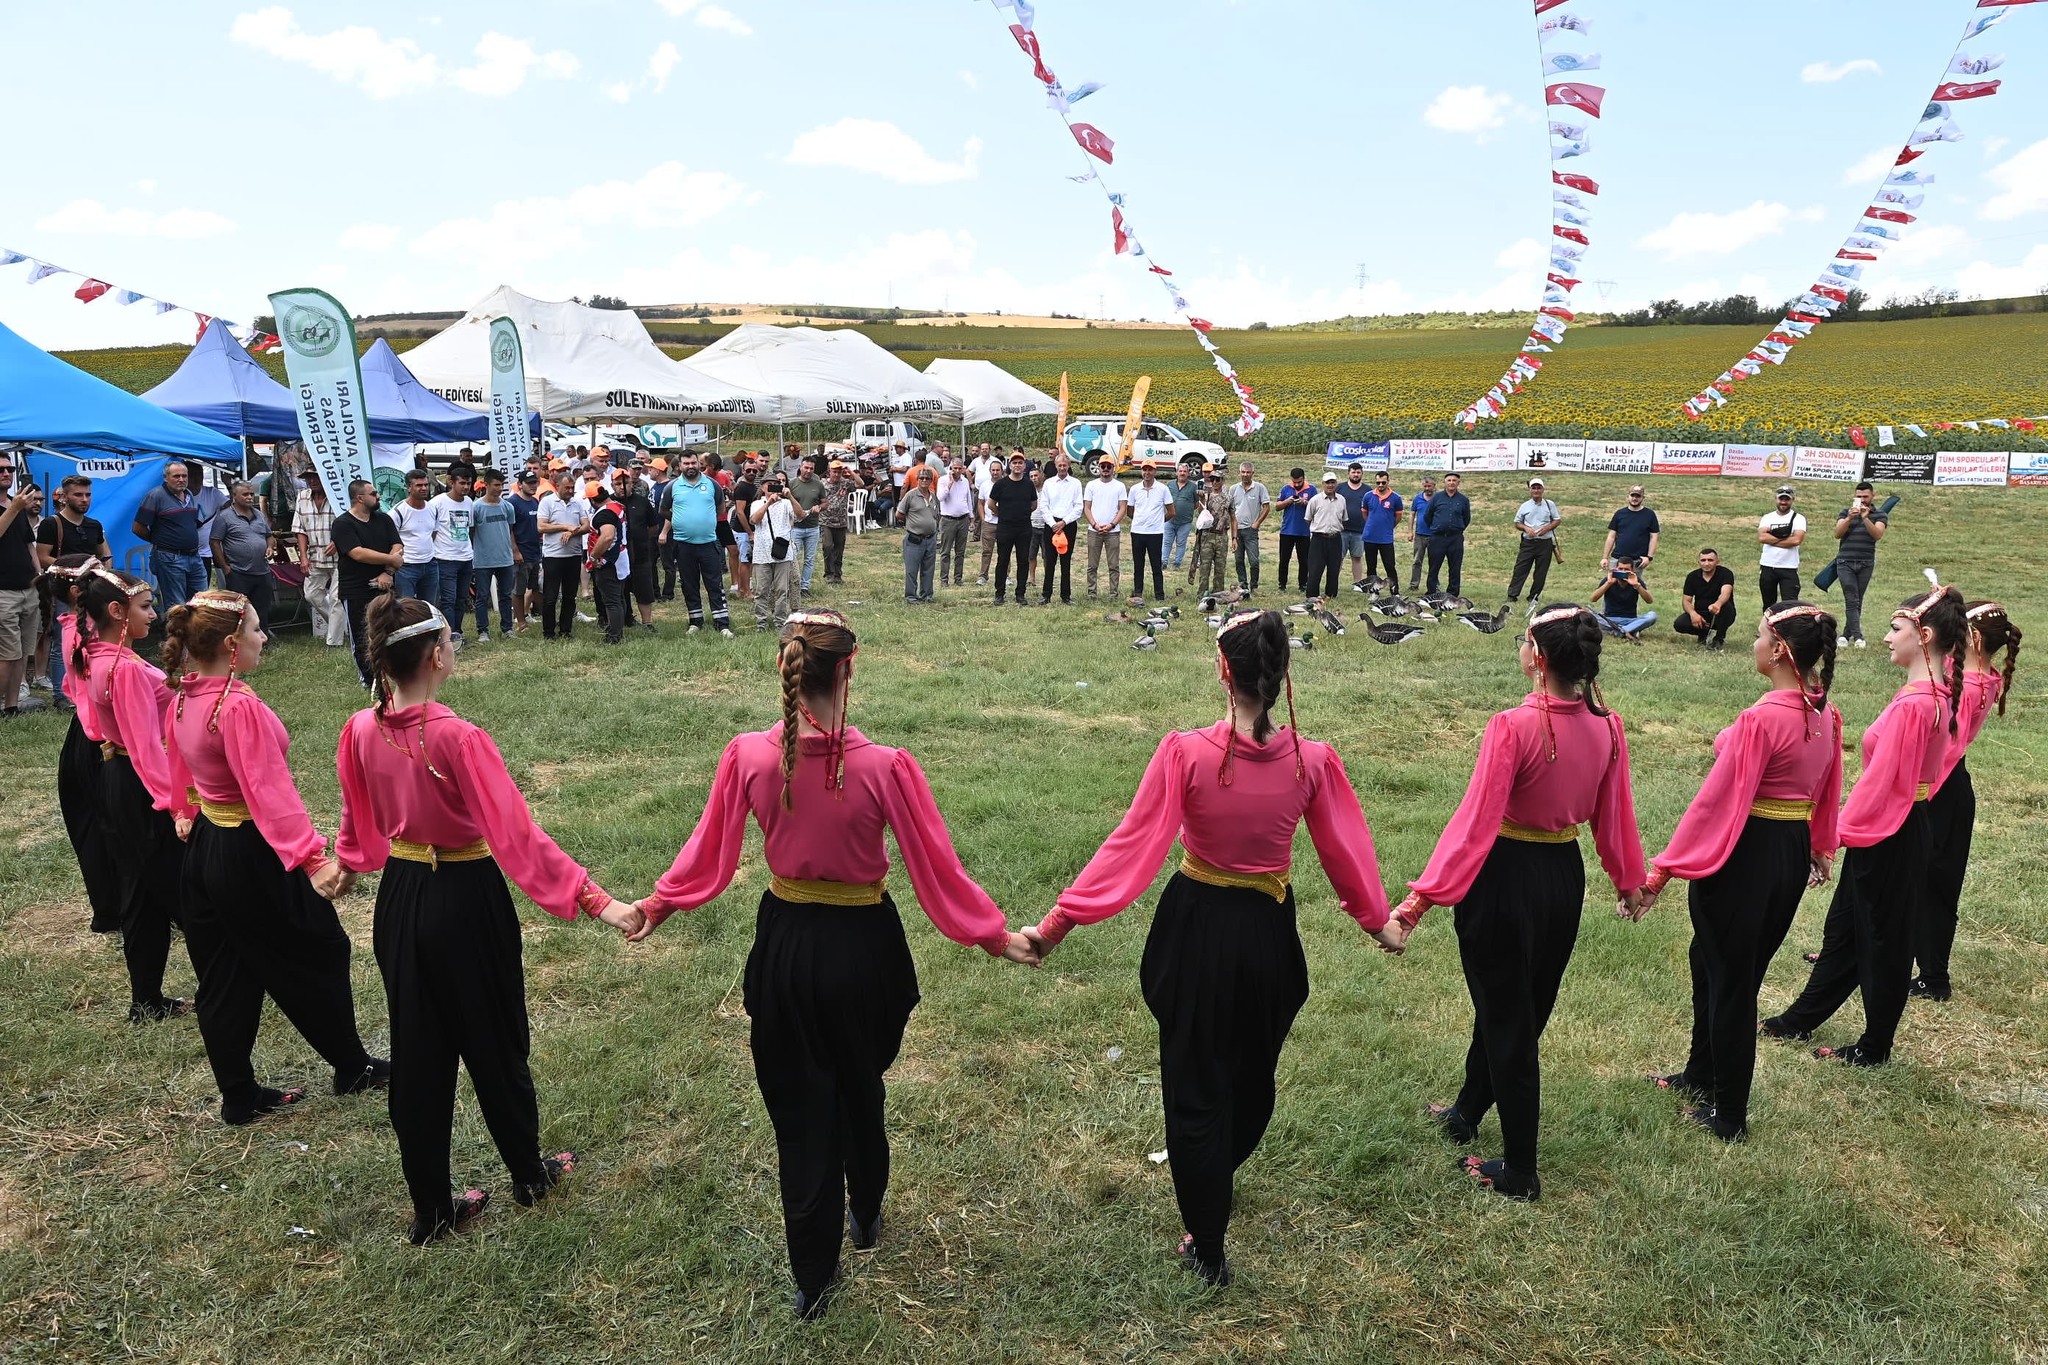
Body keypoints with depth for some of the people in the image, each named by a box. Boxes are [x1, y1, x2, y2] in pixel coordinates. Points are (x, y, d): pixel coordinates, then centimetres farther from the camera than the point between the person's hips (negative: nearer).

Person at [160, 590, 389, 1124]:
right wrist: (312, 857, -37)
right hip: (251, 854, -9)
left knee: (224, 976, 15)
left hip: (203, 845, 9)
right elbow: (269, 790, -32)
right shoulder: (241, 706, -25)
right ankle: (353, 1067, 24)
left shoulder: (185, 697, 2)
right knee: (319, 951, 9)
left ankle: (238, 1095, 26)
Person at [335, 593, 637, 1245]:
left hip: (399, 898, 5)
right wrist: (597, 901, -30)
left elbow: (357, 819, 12)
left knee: (417, 1050, 16)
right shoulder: (458, 738, -26)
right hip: (467, 899, -5)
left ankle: (430, 1208, 29)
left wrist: (349, 864, 34)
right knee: (493, 1041, 15)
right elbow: (518, 834, -29)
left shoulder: (360, 731, -6)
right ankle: (528, 1173, 37)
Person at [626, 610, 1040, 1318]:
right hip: (863, 946, -1)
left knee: (797, 1102, 18)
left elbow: (708, 852, -1)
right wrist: (998, 936, 0)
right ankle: (865, 1217, 50)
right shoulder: (885, 767, -24)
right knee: (860, 1088, 25)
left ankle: (813, 1273, 30)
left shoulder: (748, 756, -16)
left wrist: (654, 906, 18)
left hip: (785, 942, 1)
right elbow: (939, 871, -15)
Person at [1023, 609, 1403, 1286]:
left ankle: (1208, 1245, 26)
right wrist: (1377, 921, 18)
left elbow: (1130, 847, -20)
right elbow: (1345, 851, 0)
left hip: (1197, 927, -3)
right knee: (1254, 1072, 27)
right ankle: (1212, 1177, 54)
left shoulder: (1186, 753, -22)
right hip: (1271, 933, 4)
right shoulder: (1312, 760, -12)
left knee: (1196, 1083, 14)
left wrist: (1055, 923, -13)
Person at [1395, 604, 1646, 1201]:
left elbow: (1475, 821, -26)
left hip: (1505, 877, -7)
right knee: (1524, 1005, 24)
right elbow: (1613, 816, 4)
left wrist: (1421, 897, -23)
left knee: (1505, 1016, 10)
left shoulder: (1513, 727, -25)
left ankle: (1519, 1170, 22)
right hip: (1565, 877, 7)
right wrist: (1629, 881, 21)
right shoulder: (1608, 728, -6)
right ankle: (1466, 1113, 46)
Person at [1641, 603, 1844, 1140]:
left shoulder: (1761, 719, -24)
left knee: (1728, 979, 8)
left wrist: (1660, 871, -20)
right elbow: (1827, 791, 15)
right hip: (1794, 853, 8)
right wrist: (1820, 850, 31)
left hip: (1743, 856, -8)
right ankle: (1700, 1076, 40)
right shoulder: (1826, 714, 2)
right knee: (1713, 962, 23)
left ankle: (1728, 1114, 22)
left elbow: (1716, 801, -24)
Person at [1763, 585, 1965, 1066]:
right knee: (1845, 927, 20)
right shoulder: (1940, 691, 1)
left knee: (1883, 941, 7)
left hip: (1886, 836, -9)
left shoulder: (1911, 705, -25)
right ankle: (1801, 1019, 35)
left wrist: (1839, 831, -15)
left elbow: (1879, 780, -22)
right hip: (1903, 826, 9)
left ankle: (1875, 1048, 25)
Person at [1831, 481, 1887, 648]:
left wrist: (1865, 518, -24)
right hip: (1845, 563, -1)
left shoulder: (1879, 515, 7)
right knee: (1851, 600, -9)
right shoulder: (1845, 512, 9)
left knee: (1857, 601, 3)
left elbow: (1877, 535, -11)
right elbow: (1837, 534, -5)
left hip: (1866, 564, 1)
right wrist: (1849, 518, -20)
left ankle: (1846, 634, 9)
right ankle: (1858, 636, -14)